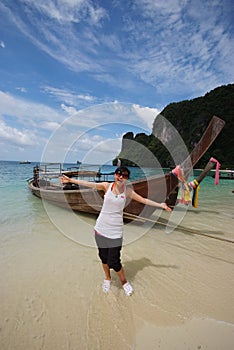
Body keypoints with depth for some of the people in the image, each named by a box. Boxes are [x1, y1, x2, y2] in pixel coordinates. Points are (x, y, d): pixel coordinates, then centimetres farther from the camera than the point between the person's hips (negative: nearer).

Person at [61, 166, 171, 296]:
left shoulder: (127, 190, -3)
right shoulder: (107, 186, -4)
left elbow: (144, 200, 1)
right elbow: (89, 184, -3)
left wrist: (160, 205, -2)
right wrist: (70, 180, -1)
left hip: (116, 230, -1)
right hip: (101, 228, 2)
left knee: (113, 262, -2)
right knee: (103, 257, 15)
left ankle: (124, 282, 29)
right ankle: (108, 279, 45)